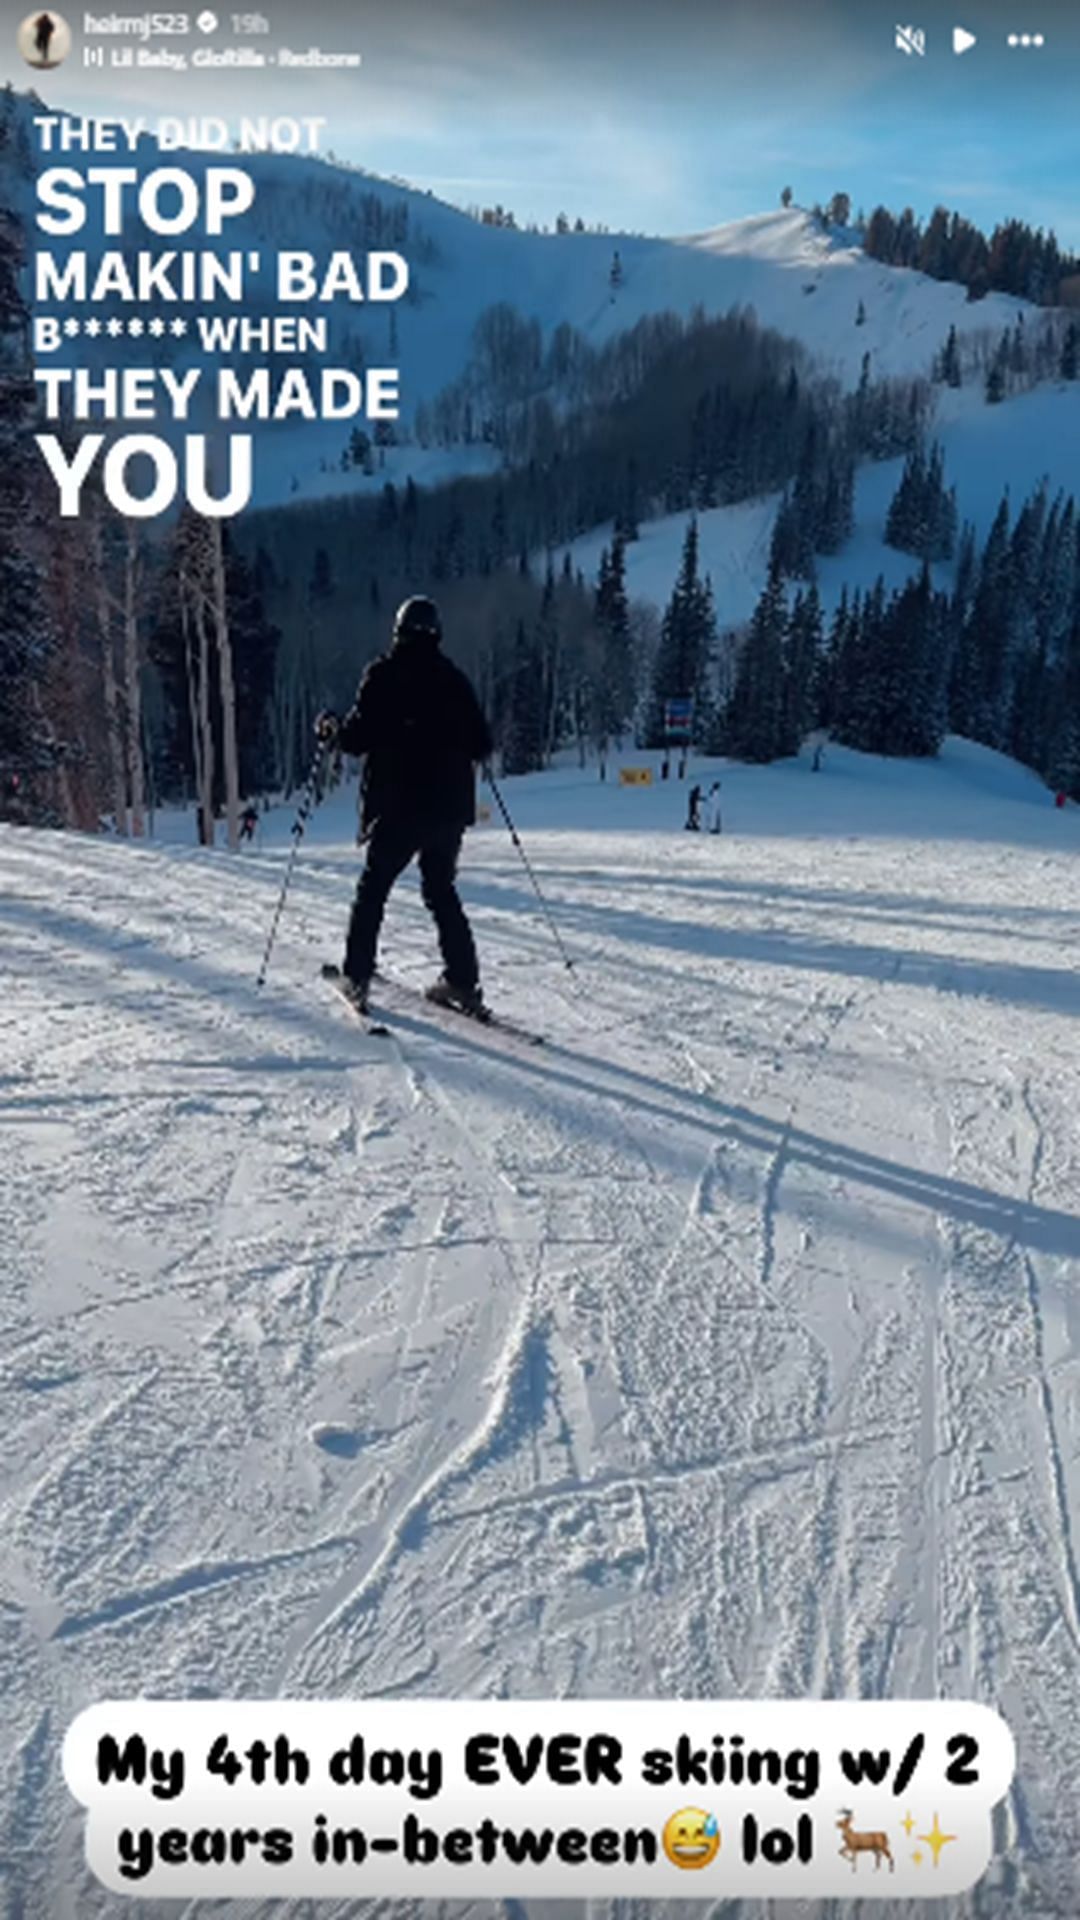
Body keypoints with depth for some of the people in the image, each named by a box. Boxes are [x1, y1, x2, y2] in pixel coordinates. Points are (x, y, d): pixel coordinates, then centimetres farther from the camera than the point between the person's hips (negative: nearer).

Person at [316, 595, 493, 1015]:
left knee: (373, 889, 11)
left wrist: (329, 729, 10)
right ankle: (463, 980, 8)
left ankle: (358, 977, 8)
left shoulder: (383, 674, -4)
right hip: (450, 807, 3)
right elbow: (482, 746, 6)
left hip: (397, 806, -3)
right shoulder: (454, 678, 7)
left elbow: (357, 738, -10)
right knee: (441, 890, 15)